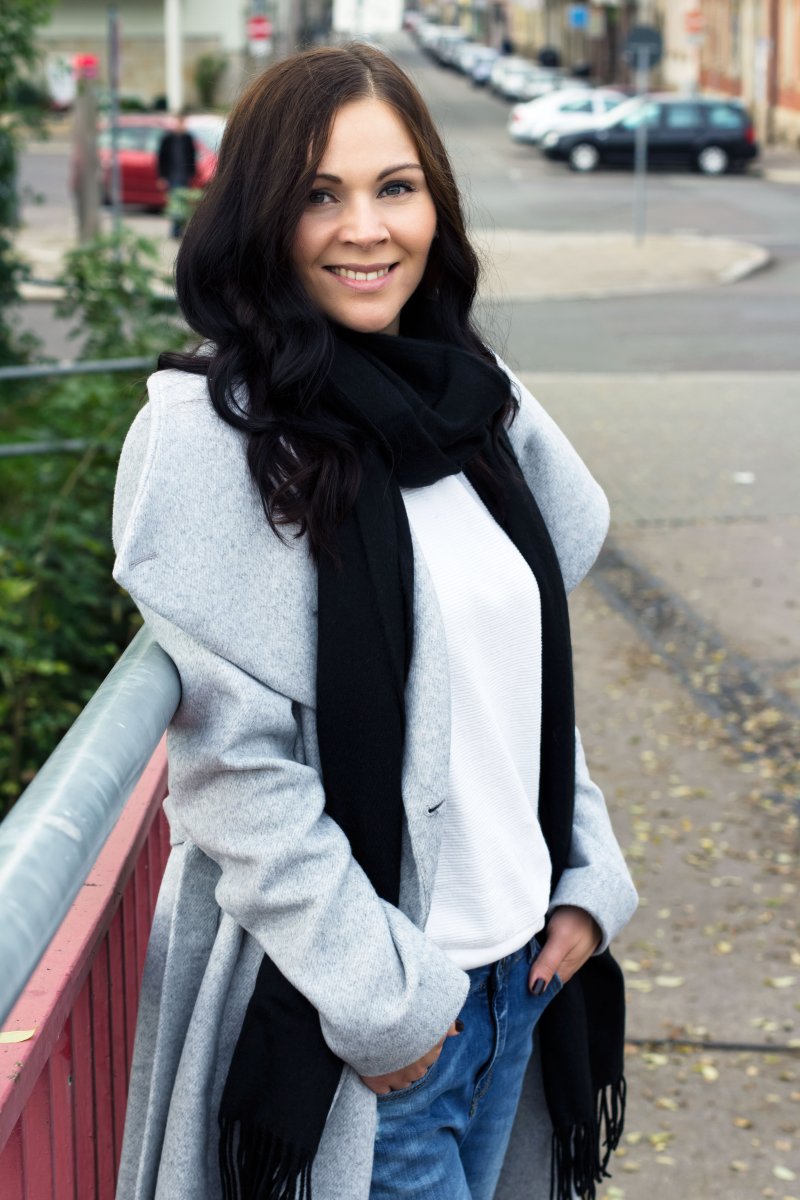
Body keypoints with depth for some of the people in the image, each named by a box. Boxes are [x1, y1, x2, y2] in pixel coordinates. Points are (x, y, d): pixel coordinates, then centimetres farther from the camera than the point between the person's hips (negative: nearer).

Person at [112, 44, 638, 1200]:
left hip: (519, 972, 6)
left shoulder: (475, 406, 6)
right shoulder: (214, 432, -14)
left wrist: (586, 883, 6)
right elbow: (235, 767, -17)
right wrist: (379, 996, -17)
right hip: (349, 1014, -6)